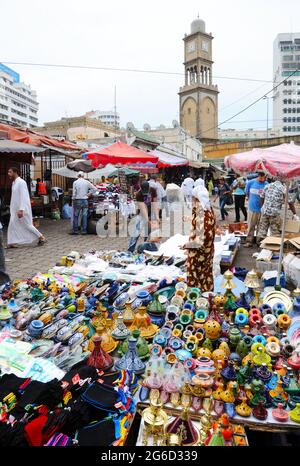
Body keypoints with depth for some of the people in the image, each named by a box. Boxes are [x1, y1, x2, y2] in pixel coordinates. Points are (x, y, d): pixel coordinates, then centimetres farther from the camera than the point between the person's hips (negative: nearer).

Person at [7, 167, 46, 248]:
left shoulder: (21, 182, -16)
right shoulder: (14, 183, 13)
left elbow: (23, 197, -22)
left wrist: (21, 210, -28)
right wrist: (12, 209, 19)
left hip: (22, 209, -9)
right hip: (16, 209, 9)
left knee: (27, 225, -2)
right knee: (12, 225, 5)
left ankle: (41, 237, 11)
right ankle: (13, 243, 9)